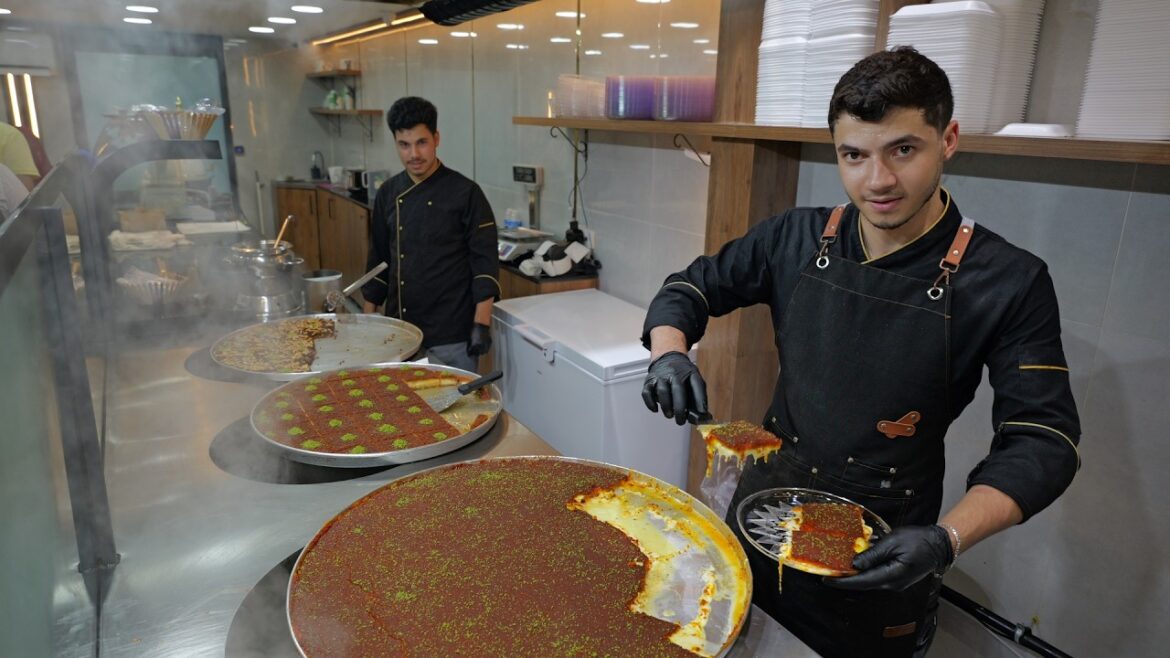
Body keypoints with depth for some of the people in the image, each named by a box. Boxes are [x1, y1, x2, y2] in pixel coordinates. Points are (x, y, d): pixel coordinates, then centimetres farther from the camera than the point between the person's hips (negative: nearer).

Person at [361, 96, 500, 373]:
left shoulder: (465, 193, -9)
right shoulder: (388, 194, 6)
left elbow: (485, 263, -10)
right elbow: (379, 259, 14)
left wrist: (482, 324, -16)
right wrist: (367, 319, 13)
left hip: (452, 335, -4)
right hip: (399, 330, 5)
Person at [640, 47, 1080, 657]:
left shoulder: (1010, 282, -15)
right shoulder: (795, 239, -8)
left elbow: (1041, 438, -13)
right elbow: (690, 287, 2)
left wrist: (948, 538, -28)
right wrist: (668, 354, -19)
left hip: (882, 550, -2)